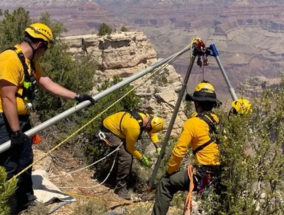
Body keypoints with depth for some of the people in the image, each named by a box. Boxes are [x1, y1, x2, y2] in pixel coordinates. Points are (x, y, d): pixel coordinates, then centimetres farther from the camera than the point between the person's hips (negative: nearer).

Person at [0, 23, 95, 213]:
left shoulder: (30, 62, 10)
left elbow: (49, 85, 13)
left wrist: (77, 97, 10)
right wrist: (15, 132, -22)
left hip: (20, 119, 10)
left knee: (25, 162, 19)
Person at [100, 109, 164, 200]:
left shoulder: (146, 117, -11)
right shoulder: (134, 128, -34)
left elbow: (151, 132, 9)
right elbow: (130, 147, -16)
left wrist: (158, 146, -3)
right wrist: (141, 158, -5)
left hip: (115, 126, 10)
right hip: (109, 130, -10)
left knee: (129, 154, 13)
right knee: (126, 157, -19)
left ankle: (122, 180, 31)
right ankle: (120, 187, -6)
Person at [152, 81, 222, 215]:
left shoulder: (193, 123, -10)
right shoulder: (219, 120, 8)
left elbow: (179, 151, -9)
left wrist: (170, 171, 7)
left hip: (203, 174, -7)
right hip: (222, 174, 7)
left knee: (166, 184, 8)